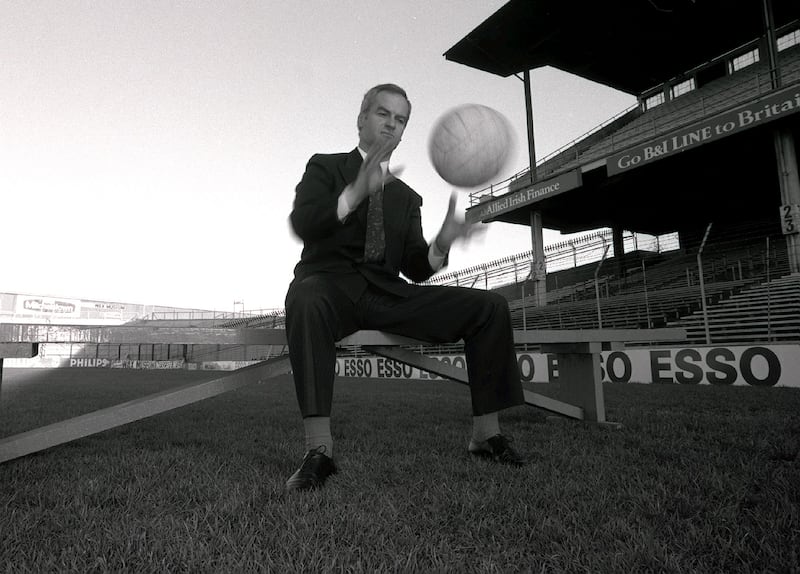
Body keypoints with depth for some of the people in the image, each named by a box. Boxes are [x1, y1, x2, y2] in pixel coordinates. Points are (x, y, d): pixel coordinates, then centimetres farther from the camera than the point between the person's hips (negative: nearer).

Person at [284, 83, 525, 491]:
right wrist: (356, 192, -27)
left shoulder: (407, 197, 21)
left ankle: (485, 434, -6)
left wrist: (442, 243, -12)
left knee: (491, 307, -11)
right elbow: (302, 224, -11)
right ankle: (318, 450, -36)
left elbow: (416, 270, 10)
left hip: (386, 293, 4)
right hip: (331, 285, -4)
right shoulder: (325, 167, 10)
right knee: (304, 298, -41)